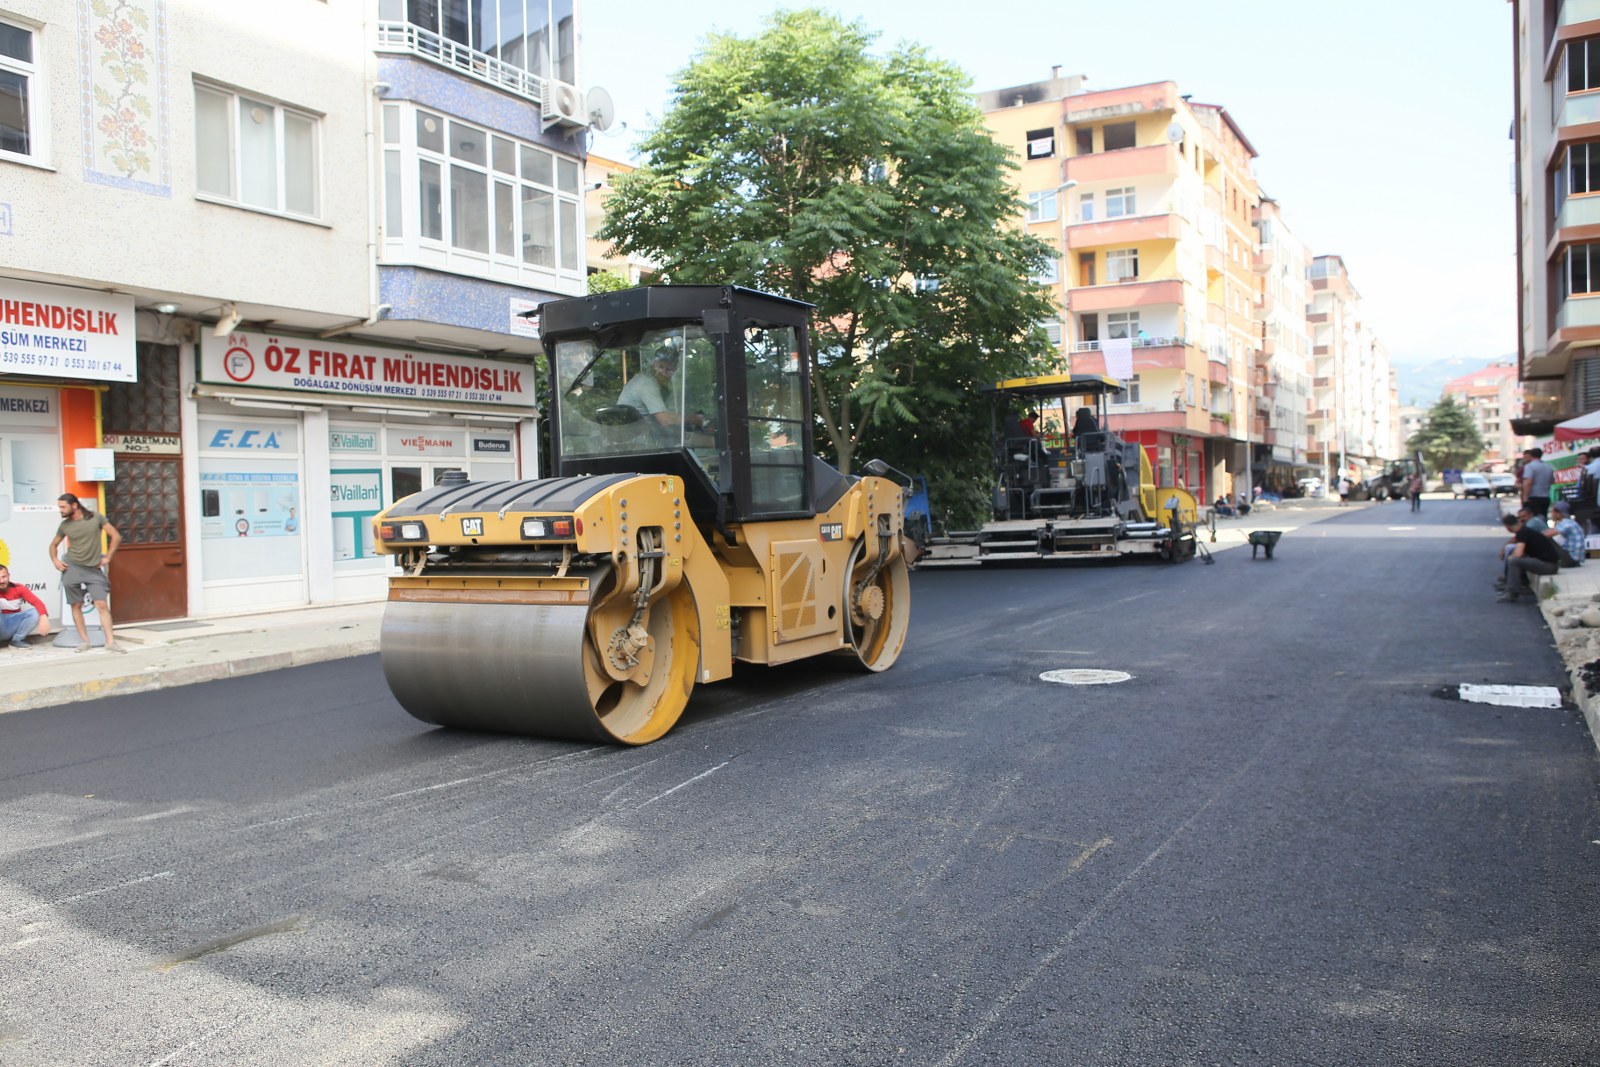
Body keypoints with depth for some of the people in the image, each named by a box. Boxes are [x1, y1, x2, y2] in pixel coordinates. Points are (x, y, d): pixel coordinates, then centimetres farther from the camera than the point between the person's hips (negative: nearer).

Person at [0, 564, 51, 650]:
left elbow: (37, 602, -20)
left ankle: (17, 640, -10)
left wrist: (44, 617, -38)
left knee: (35, 612, -22)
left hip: (13, 624, 3)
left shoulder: (18, 588, -6)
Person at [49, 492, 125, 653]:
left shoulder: (96, 518, -2)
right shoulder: (64, 525, 5)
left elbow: (116, 536, 1)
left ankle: (110, 642, -9)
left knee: (102, 605, -9)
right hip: (72, 567, 2)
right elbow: (54, 544, 21)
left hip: (94, 569, -2)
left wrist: (107, 557, -2)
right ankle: (84, 641, 11)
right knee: (76, 605, 3)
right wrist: (55, 560, 4)